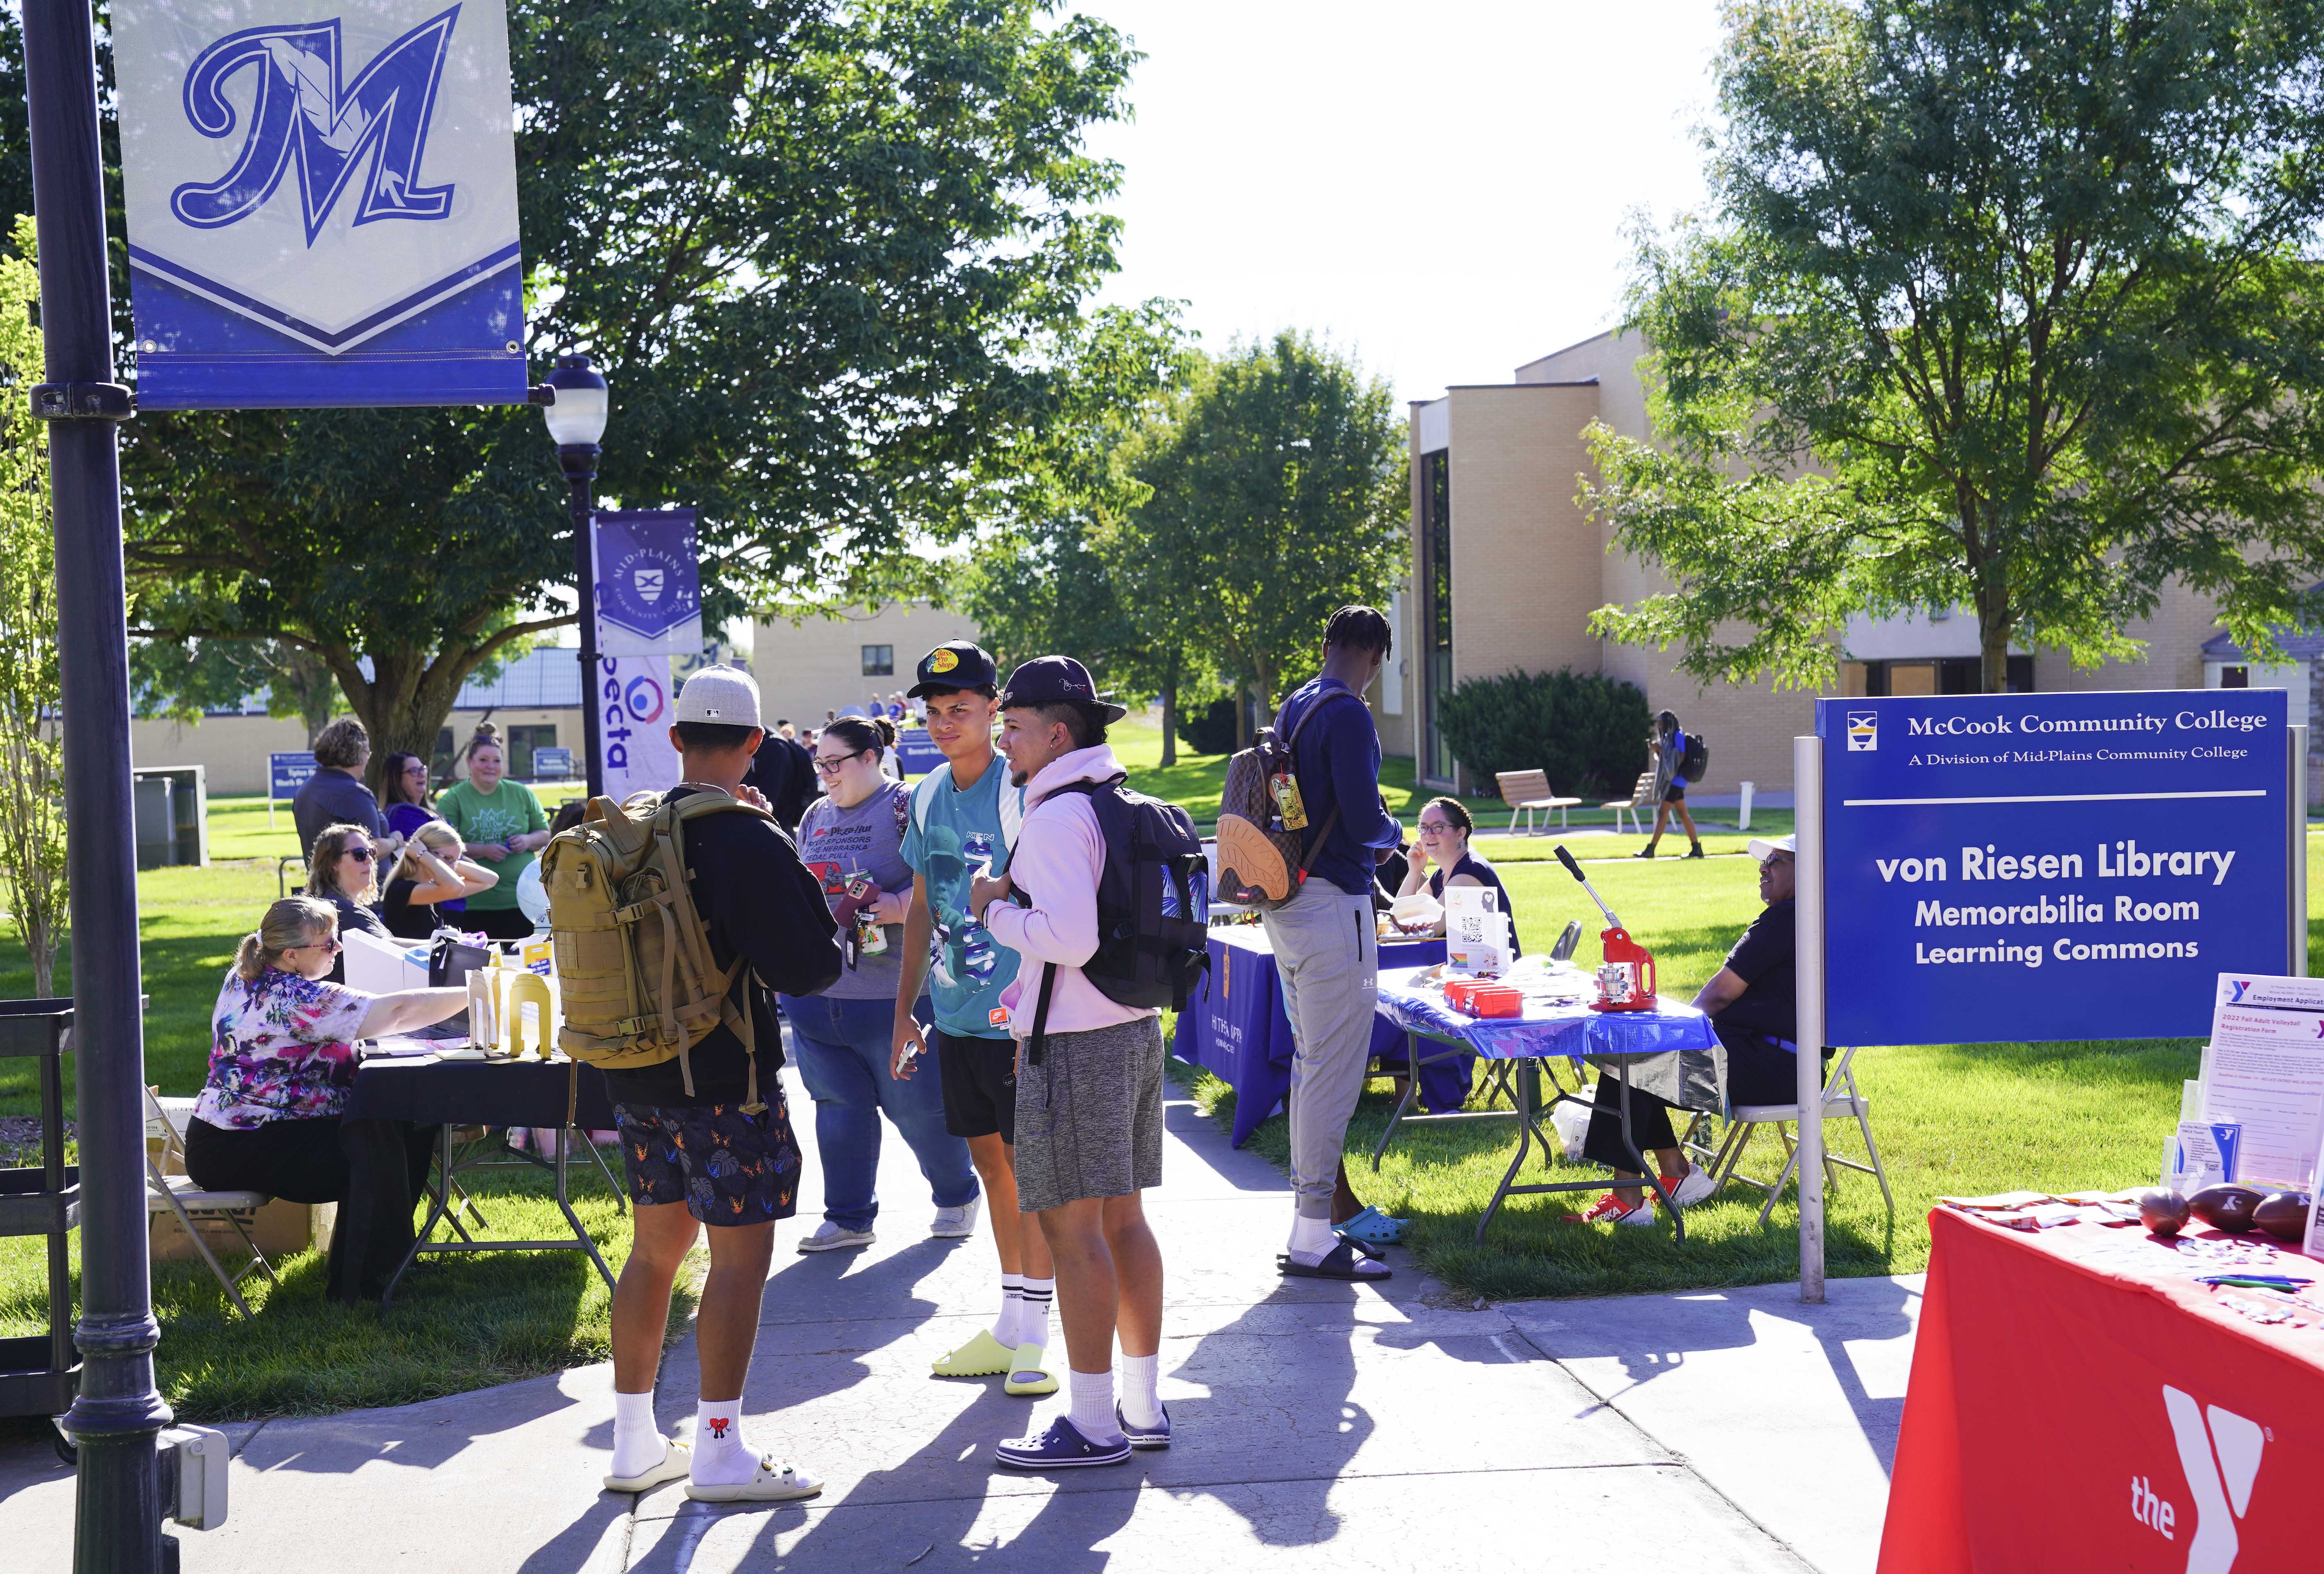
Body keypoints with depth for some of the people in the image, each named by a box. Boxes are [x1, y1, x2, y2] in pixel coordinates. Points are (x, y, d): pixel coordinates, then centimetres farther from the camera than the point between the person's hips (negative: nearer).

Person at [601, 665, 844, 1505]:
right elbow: (808, 967, -18)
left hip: (638, 1077, 7)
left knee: (655, 1247, 16)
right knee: (741, 1255, 0)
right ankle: (720, 1453, 3)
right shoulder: (748, 841, -17)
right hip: (724, 1079, -7)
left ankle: (635, 1444, 23)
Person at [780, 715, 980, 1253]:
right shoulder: (816, 815, 15)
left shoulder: (908, 807, -7)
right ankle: (848, 1217, 19)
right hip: (818, 992, 6)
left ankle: (957, 1198, 26)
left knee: (918, 1105, 5)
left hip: (893, 992, -6)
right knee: (838, 1106, 9)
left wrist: (885, 907, -25)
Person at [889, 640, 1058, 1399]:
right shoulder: (929, 796, 9)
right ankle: (1010, 1325, 22)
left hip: (1017, 1014, -7)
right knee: (988, 1159, 13)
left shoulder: (1023, 792, -13)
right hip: (955, 1014, 7)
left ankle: (1035, 1334, 6)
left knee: (1028, 1163, -2)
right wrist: (904, 1010, 15)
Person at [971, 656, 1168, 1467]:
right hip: (1135, 1027, 10)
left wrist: (995, 909, -9)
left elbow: (1068, 938, -25)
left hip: (1075, 1045, -10)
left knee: (1072, 1228, -4)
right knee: (1122, 1219, 14)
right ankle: (1143, 1407, 20)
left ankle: (1094, 1423, 0)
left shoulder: (1057, 816, -16)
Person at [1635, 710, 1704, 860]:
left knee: (1662, 813, -11)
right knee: (1683, 814, 10)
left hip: (1675, 781, -10)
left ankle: (1650, 849, -13)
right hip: (1670, 780, 10)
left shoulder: (1678, 736, -12)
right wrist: (1656, 750, 3)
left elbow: (1680, 758, -18)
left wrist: (1660, 750, -17)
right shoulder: (1667, 737, 16)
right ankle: (1696, 848, 13)